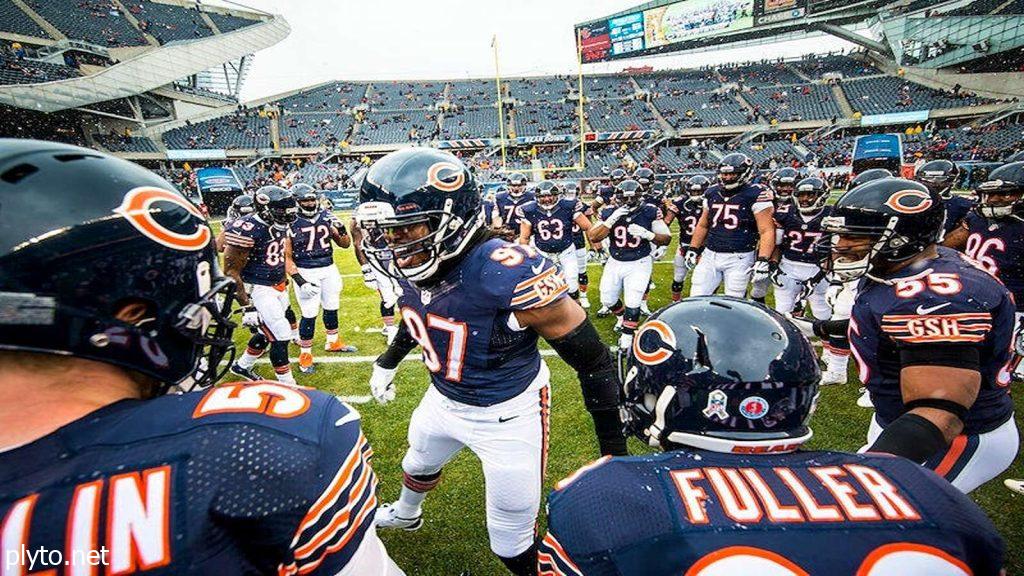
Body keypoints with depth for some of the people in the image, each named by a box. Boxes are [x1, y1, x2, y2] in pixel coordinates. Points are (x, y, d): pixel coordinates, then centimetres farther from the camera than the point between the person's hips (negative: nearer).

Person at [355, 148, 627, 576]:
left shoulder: (506, 273, -37)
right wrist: (388, 362, 26)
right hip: (443, 399, 7)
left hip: (508, 415, -7)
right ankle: (405, 515, 70)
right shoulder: (409, 264, -14)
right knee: (418, 465, 35)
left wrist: (614, 450, -21)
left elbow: (591, 357, -27)